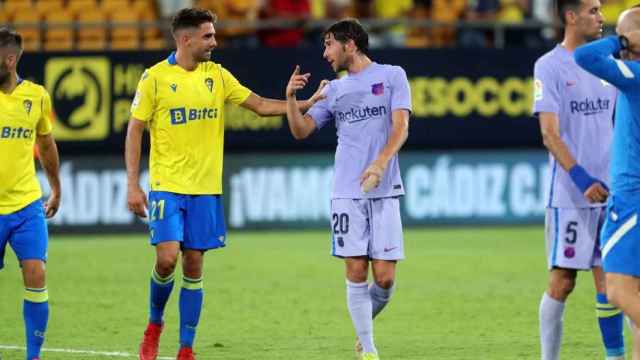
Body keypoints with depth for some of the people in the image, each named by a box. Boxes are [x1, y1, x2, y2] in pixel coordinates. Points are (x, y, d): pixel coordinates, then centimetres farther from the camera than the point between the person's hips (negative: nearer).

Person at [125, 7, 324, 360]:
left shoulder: (217, 75, 7)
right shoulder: (156, 77, -5)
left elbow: (261, 105, 9)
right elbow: (134, 131, -3)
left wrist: (304, 104, -5)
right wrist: (133, 186, -9)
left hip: (205, 188, 4)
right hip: (166, 186, -4)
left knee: (193, 265, 3)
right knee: (167, 257, -16)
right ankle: (154, 324, 11)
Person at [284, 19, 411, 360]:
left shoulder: (392, 76, 5)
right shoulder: (334, 89, 16)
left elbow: (400, 127, -4)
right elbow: (301, 130, 15)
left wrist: (380, 163, -19)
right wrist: (291, 97, -3)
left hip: (384, 191, -2)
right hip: (347, 192, 2)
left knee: (384, 276, -5)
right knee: (356, 271, -5)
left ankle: (365, 327, 21)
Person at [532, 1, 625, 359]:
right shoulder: (549, 67, -6)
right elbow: (550, 134, -13)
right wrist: (582, 179, -22)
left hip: (610, 192, 5)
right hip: (570, 196, -5)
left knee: (609, 279, 4)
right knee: (562, 282, -2)